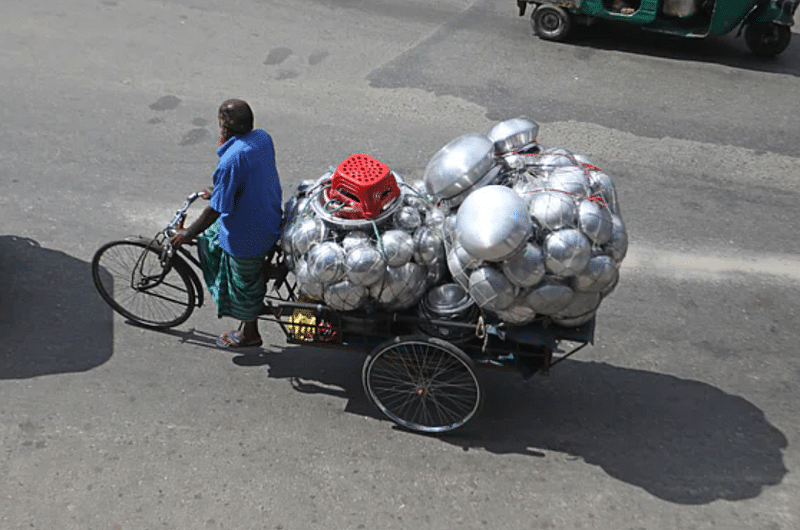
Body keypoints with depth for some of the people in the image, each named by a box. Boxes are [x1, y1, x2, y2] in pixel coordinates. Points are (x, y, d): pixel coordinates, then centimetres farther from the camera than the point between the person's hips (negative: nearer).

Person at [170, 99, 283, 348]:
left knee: (244, 283, 15)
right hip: (270, 219, 8)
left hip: (247, 234, -8)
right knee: (210, 239, 27)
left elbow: (217, 209, -26)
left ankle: (249, 333, 39)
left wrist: (189, 233, -12)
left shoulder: (231, 160, -32)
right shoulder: (263, 137, -6)